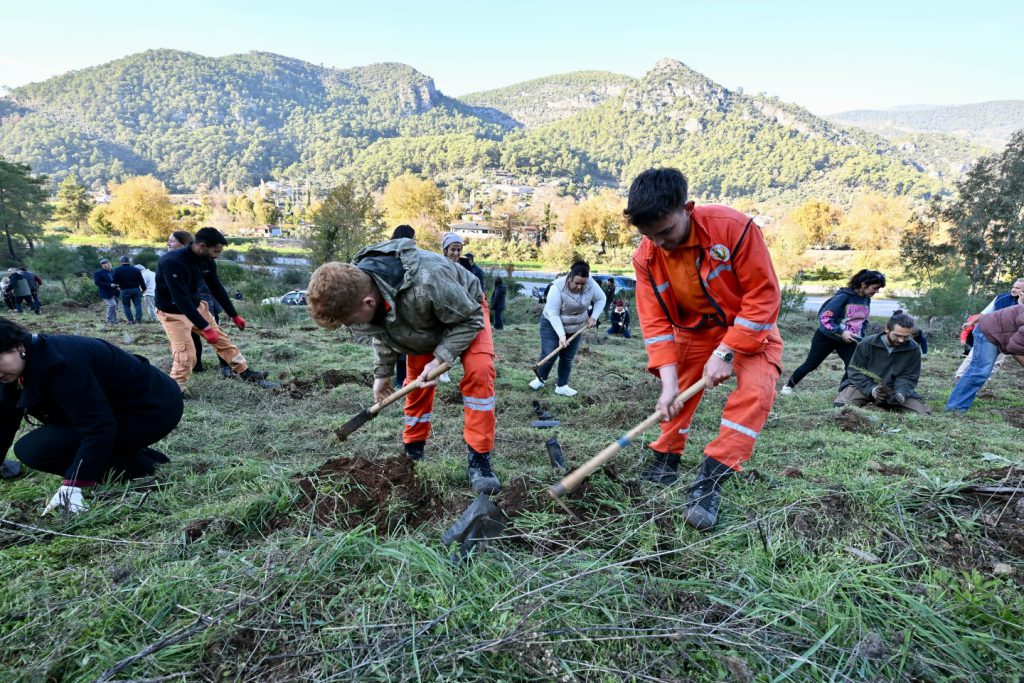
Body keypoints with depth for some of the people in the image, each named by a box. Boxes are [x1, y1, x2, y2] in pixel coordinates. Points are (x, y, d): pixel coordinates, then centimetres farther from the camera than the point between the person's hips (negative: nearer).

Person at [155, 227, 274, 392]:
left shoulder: (207, 261, -9)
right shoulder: (172, 262, -33)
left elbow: (217, 289, 5)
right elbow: (180, 299, -36)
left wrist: (234, 315, 9)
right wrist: (205, 328, -37)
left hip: (196, 306, 7)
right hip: (174, 313, -7)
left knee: (223, 340, 10)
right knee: (186, 356, -11)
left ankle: (249, 375, 20)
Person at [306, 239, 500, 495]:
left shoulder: (426, 284, -48)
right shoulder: (355, 287, -24)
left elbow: (470, 319, -30)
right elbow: (381, 333, -2)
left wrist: (440, 359, -35)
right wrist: (382, 373, 4)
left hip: (464, 310, -6)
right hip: (424, 322, 6)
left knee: (479, 372, -24)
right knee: (416, 381, 3)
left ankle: (478, 459, -16)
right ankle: (413, 452, 21)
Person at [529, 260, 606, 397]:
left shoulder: (591, 284, -21)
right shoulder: (558, 287, -32)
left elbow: (601, 299, -2)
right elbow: (553, 314, -28)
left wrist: (594, 317, -14)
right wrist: (561, 334, -35)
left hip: (576, 327, 4)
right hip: (553, 324, -4)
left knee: (567, 358, 7)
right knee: (549, 355, -8)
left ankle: (561, 386, 19)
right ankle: (541, 378, 18)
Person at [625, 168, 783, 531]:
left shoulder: (733, 227, -30)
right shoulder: (646, 256, -18)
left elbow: (764, 295, -25)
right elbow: (656, 321, -16)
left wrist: (726, 352, -28)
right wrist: (668, 382, -26)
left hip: (749, 327, -3)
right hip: (693, 330, 4)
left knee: (756, 389, -24)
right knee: (675, 397, 7)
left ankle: (710, 481, -19)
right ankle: (664, 461, 30)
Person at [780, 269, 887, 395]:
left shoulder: (866, 300, 1)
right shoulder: (844, 296, -22)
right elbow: (824, 317, -23)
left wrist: (860, 336, 2)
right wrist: (841, 333, -28)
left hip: (848, 340, 6)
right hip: (827, 337, -6)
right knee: (811, 364, 7)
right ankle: (789, 386, 26)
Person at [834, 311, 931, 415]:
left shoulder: (913, 349, -6)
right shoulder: (867, 344, -10)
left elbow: (908, 377, -4)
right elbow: (856, 371, -9)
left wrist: (901, 393, -25)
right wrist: (871, 389, -27)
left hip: (893, 390, 3)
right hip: (865, 386, -3)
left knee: (924, 414, -14)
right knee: (842, 404, -31)